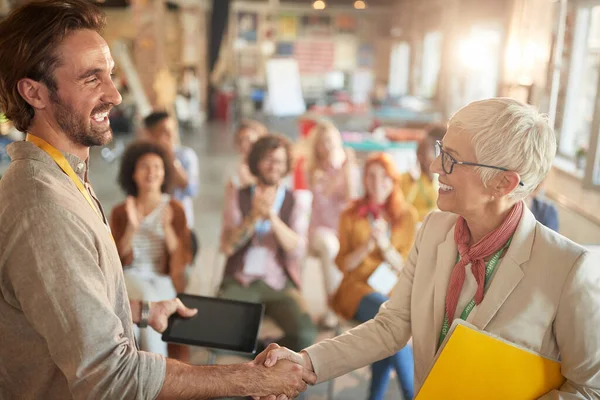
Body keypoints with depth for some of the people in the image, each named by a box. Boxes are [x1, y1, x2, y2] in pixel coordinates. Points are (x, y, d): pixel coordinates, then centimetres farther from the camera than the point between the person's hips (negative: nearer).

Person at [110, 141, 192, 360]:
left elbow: (182, 258, -1)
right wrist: (132, 228, -15)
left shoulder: (174, 208, 5)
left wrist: (167, 228, -17)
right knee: (148, 299, -33)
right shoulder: (120, 212, 8)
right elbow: (119, 259, 1)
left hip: (165, 279, 0)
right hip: (132, 277, 0)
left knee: (151, 305, -33)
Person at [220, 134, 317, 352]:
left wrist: (272, 216, -19)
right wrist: (254, 216, -16)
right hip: (240, 282, 0)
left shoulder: (294, 205, 6)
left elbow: (297, 251, -9)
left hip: (280, 284, 0)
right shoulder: (239, 199, 7)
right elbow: (228, 246, -6)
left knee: (305, 335, -26)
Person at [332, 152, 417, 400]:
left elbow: (403, 267, 2)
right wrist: (367, 246, -16)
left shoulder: (407, 215, 4)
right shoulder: (350, 215, 3)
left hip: (392, 289, 1)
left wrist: (384, 244, -17)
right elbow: (343, 264, 2)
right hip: (358, 287, -1)